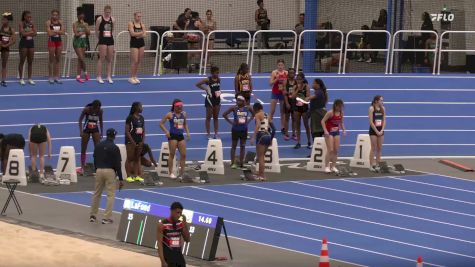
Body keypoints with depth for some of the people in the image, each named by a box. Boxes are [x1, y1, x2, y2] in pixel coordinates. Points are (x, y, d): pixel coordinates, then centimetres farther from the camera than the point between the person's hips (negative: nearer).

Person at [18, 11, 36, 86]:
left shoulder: (32, 24, 6)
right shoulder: (21, 24, -7)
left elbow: (35, 33, -3)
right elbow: (23, 33, -19)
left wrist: (27, 33, -15)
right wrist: (31, 32, -10)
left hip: (31, 42, 5)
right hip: (23, 43, -5)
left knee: (30, 62, 6)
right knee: (22, 61, 1)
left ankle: (30, 79, 12)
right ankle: (21, 79, 6)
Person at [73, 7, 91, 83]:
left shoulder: (85, 24, 7)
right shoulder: (75, 24, -5)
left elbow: (88, 33, -6)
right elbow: (76, 34, -15)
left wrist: (84, 25, -11)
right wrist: (83, 32, -8)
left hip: (84, 42, 4)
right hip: (77, 42, -4)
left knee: (80, 60, 5)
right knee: (81, 58, -11)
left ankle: (78, 76, 8)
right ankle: (85, 73, 7)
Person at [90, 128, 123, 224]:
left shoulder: (98, 146, 7)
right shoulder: (115, 148, -7)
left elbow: (95, 160, 13)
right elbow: (118, 164, -8)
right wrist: (120, 179, -5)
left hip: (99, 170, 5)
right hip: (110, 171, -5)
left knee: (96, 194, 16)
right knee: (111, 195, 1)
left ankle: (93, 215, 22)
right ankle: (107, 217, -4)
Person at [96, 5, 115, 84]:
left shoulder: (112, 20, 6)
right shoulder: (99, 19, -6)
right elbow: (97, 30, 1)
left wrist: (111, 35, 12)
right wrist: (100, 38, 7)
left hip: (110, 40, 4)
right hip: (102, 40, -4)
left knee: (109, 59, 6)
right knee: (102, 59, -6)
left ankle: (109, 77, 10)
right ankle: (99, 77, -2)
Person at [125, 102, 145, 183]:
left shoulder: (141, 118, 9)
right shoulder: (130, 118, -11)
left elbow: (143, 130, 13)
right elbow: (127, 131, -13)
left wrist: (143, 141, 1)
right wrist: (132, 142, -17)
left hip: (139, 141, 7)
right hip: (130, 141, -7)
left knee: (137, 158, 9)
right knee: (129, 158, -1)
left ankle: (136, 175, 13)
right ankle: (129, 176, 2)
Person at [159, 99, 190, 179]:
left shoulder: (183, 114, 9)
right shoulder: (170, 114, -7)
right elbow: (161, 123, -6)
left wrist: (187, 132, 8)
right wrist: (166, 131, -17)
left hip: (181, 136, 6)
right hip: (173, 136, -6)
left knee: (183, 154, 2)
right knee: (172, 154, -1)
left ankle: (181, 172, 11)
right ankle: (171, 172, 8)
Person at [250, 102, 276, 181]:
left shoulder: (258, 115, -2)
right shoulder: (268, 116, 18)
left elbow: (258, 125, -19)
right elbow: (273, 128, 16)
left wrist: (253, 137, -24)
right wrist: (271, 139, 25)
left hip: (261, 135, -7)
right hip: (268, 136, 7)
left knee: (260, 157, 1)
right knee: (262, 156, 20)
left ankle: (262, 175, -1)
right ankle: (260, 173, 28)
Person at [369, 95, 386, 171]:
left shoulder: (383, 109, 8)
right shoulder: (371, 109, -8)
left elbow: (384, 120, 7)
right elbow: (371, 122, -12)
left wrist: (382, 130, -5)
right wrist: (376, 131, -15)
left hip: (380, 130, 5)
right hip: (373, 130, -5)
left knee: (380, 148, 6)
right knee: (373, 148, -5)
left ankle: (378, 164, 12)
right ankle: (371, 165, -2)